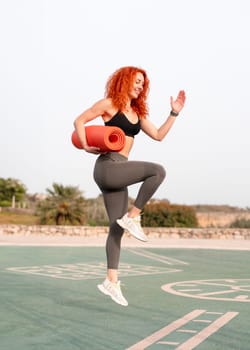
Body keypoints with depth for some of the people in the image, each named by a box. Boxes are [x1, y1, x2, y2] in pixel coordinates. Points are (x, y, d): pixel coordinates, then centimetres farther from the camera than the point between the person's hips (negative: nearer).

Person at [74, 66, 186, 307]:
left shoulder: (138, 113, 21)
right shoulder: (110, 104, 1)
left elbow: (158, 135, 18)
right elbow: (79, 121, 1)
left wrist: (174, 113, 11)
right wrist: (86, 147, -11)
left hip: (118, 172, 7)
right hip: (107, 167, -7)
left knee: (117, 228, 3)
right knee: (158, 171, -22)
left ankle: (111, 281, 4)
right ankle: (132, 217, -13)